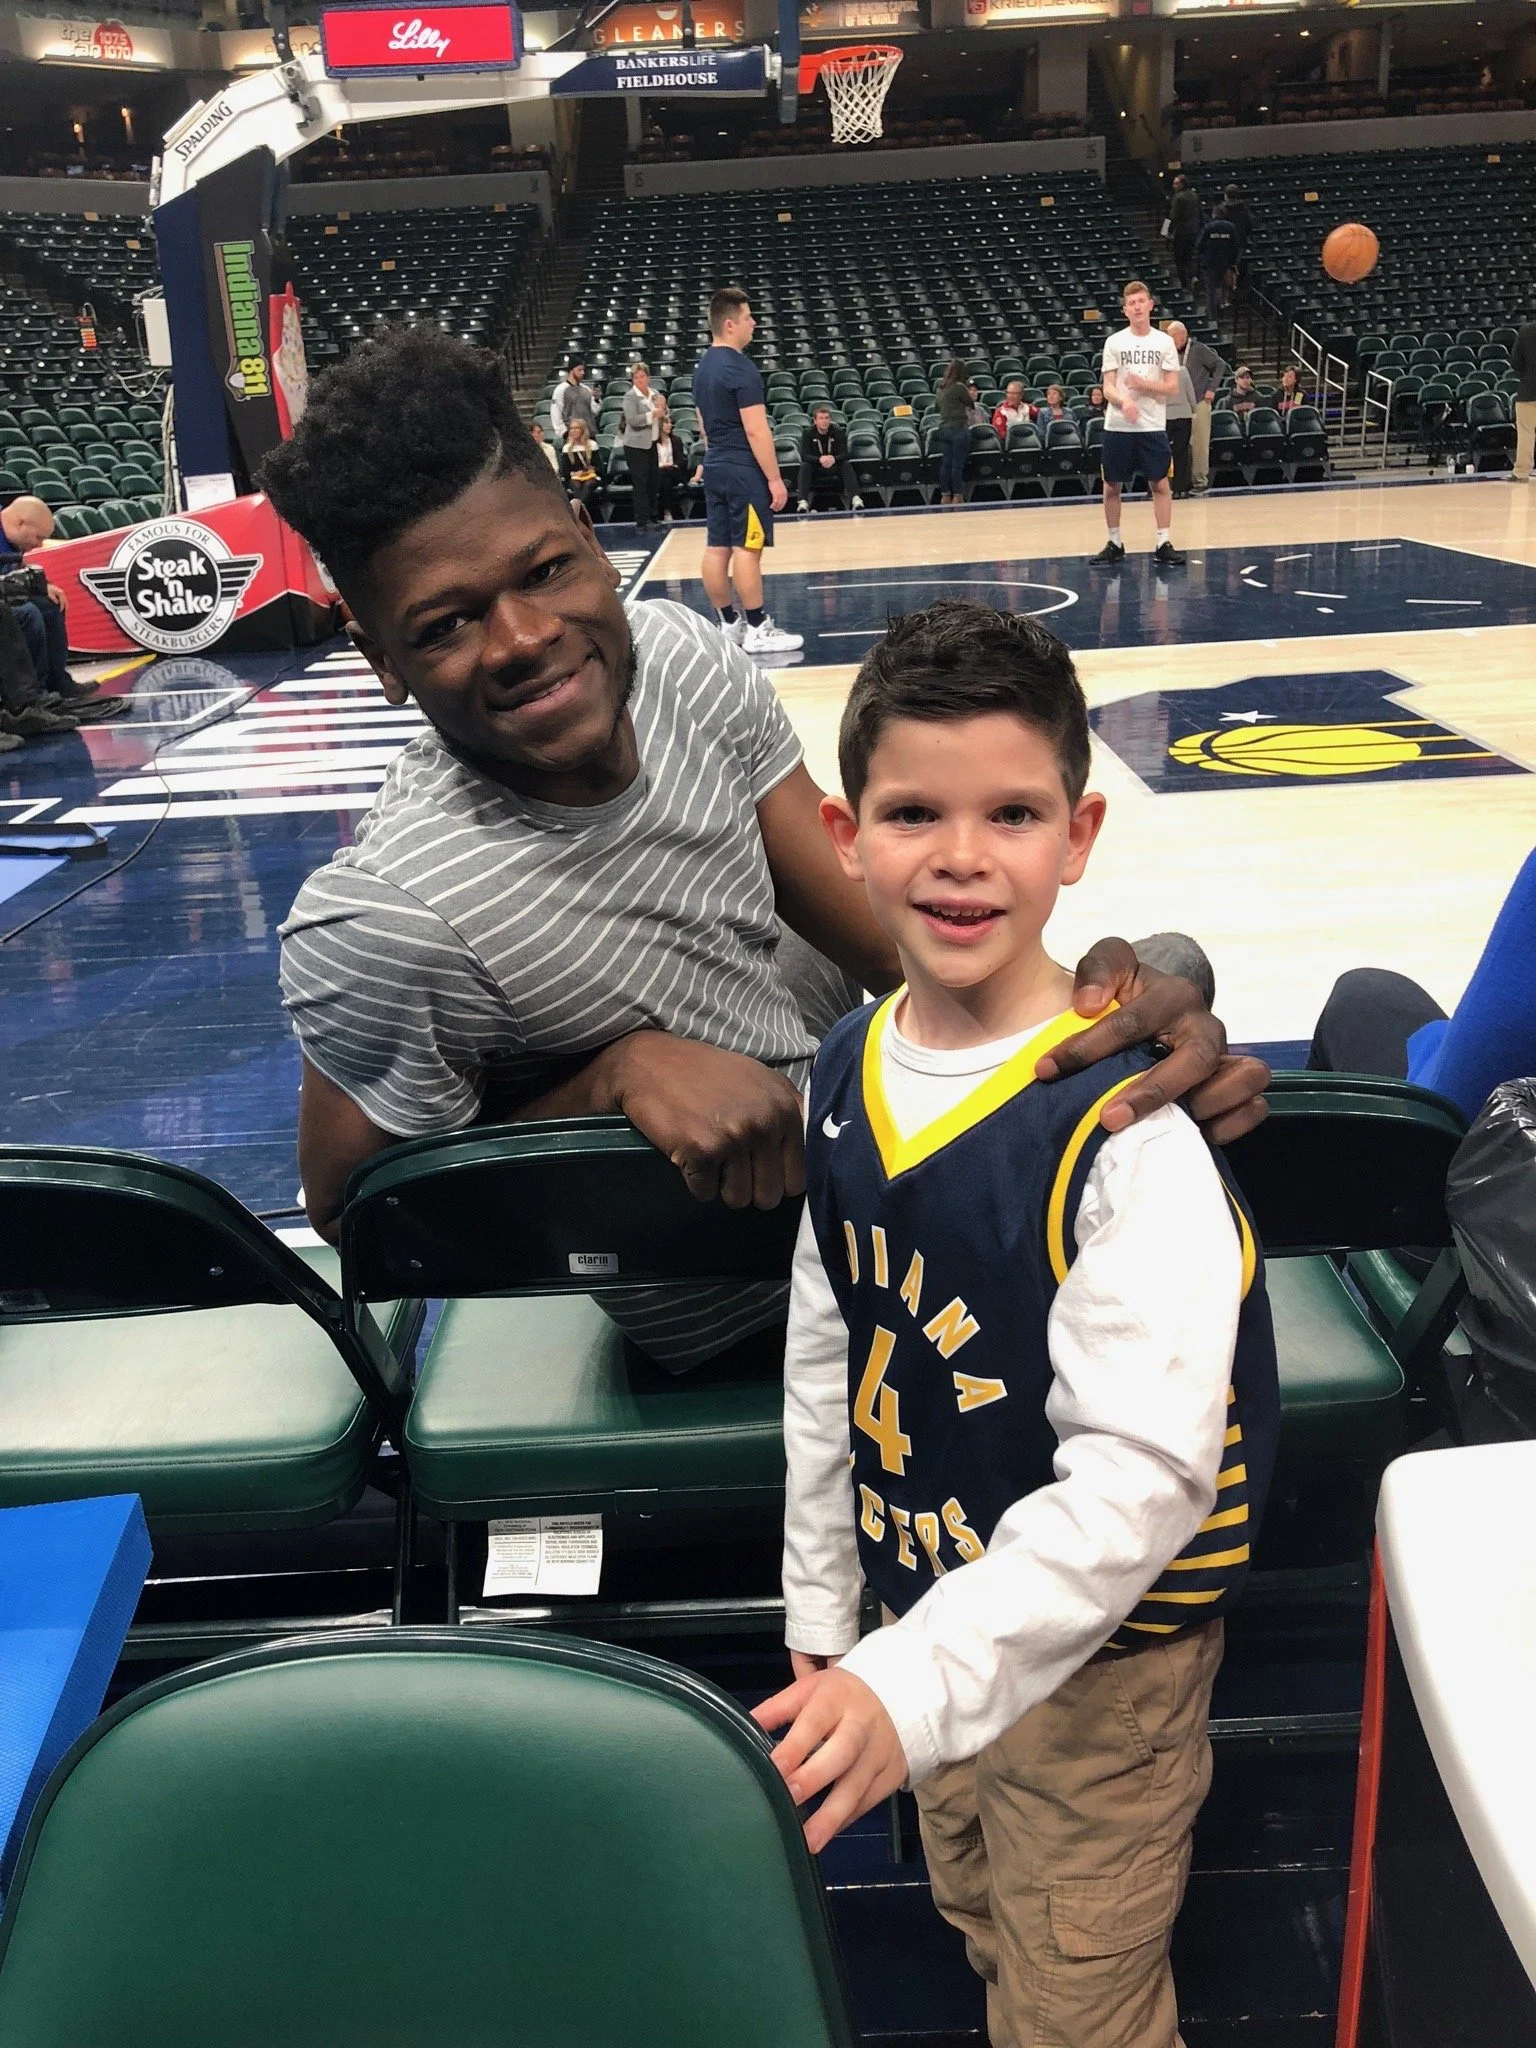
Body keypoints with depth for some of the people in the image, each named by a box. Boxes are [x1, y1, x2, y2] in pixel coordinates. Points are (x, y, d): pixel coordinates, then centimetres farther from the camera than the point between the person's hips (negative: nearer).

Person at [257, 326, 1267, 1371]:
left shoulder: (679, 654, -16)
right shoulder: (385, 921, -35)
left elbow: (890, 928, -13)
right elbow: (354, 1210, -19)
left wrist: (1092, 991, -34)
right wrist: (618, 1073, -33)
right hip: (739, 1310, -6)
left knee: (1170, 966, 17)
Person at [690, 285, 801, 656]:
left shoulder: (703, 367, 13)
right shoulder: (741, 369, -15)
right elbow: (756, 430, -19)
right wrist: (774, 478, -15)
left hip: (714, 468, 9)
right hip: (743, 471, -9)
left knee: (717, 547, 7)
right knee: (746, 548, -6)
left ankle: (730, 624, 14)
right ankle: (758, 629, -3)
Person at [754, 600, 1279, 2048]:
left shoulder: (1129, 1122, -26)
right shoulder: (848, 1072, -6)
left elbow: (1142, 1471, -29)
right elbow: (827, 1364, 4)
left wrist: (922, 1679, -36)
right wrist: (822, 1620, 9)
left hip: (1095, 1652, -6)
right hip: (925, 1609, 6)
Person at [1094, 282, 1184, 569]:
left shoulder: (1164, 342, 3)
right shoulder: (1114, 342, 3)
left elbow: (1172, 387, 0)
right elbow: (1108, 387, -2)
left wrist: (1143, 385, -17)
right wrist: (1124, 402, -23)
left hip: (1153, 426, 0)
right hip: (1117, 426, 0)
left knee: (1160, 484, -2)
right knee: (1112, 486, 5)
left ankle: (1164, 545, 3)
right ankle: (1114, 544, 17)